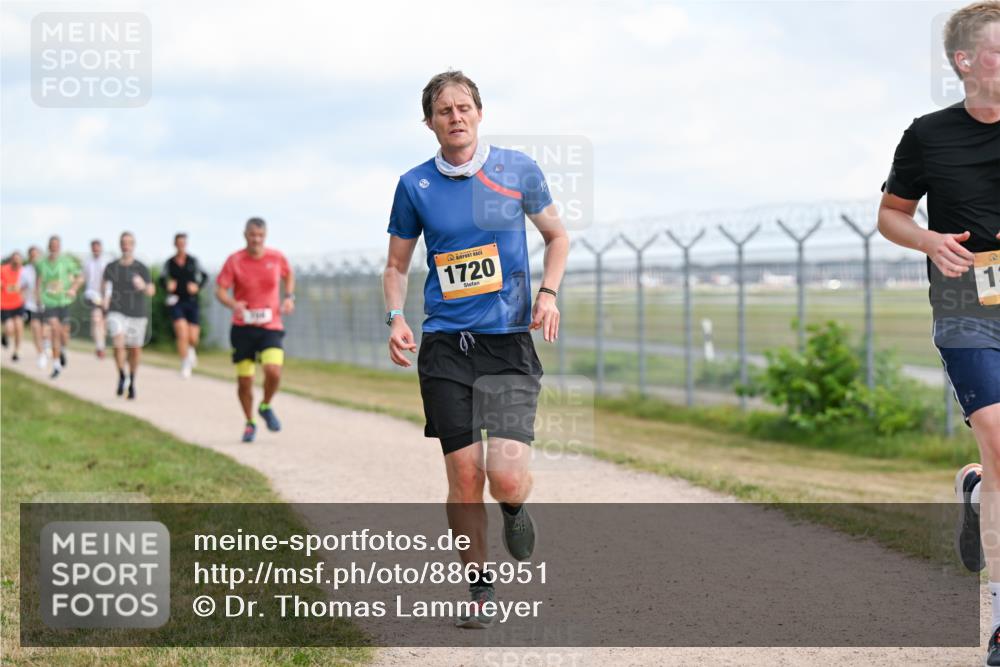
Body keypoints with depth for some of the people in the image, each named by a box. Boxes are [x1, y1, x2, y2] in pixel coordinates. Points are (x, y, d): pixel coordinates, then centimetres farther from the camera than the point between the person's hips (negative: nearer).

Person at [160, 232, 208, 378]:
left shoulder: (193, 261, 4)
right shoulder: (169, 263, 3)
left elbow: (204, 277, 9)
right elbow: (162, 279, 11)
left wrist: (198, 286, -8)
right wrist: (167, 285, -9)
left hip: (191, 301, 1)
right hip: (175, 301, -1)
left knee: (193, 337, -2)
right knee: (182, 333, -17)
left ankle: (191, 350, 37)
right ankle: (185, 366, -4)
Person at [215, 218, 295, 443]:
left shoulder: (277, 258, 1)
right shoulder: (234, 261, -4)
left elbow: (288, 276, 21)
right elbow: (220, 290, -5)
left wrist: (289, 297, 4)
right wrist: (234, 304, -25)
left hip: (271, 326, 0)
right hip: (243, 327, 0)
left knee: (273, 371, -21)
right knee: (244, 380, 1)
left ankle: (266, 407, 9)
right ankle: (249, 423, 25)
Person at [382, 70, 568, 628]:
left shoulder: (518, 170, 3)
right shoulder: (415, 185, 4)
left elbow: (558, 235, 16)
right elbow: (397, 265, 15)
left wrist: (548, 292, 0)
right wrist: (396, 317, -2)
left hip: (510, 341, -1)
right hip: (444, 346, 1)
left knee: (507, 477, -14)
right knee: (464, 477, -1)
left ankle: (516, 508, 23)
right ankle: (480, 589, 17)